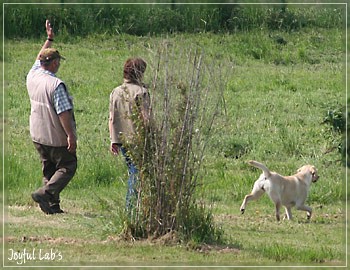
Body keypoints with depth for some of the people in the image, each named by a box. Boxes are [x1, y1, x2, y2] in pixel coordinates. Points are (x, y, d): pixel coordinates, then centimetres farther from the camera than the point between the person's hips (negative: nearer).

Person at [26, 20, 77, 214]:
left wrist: (49, 39, 32)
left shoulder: (32, 77, 2)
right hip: (57, 137, -8)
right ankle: (45, 193, -14)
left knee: (49, 169, 16)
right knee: (67, 167, 3)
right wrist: (71, 135, -20)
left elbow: (40, 59, 22)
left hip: (38, 136, 8)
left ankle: (52, 206, 12)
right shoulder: (56, 85, -22)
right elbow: (63, 112, -24)